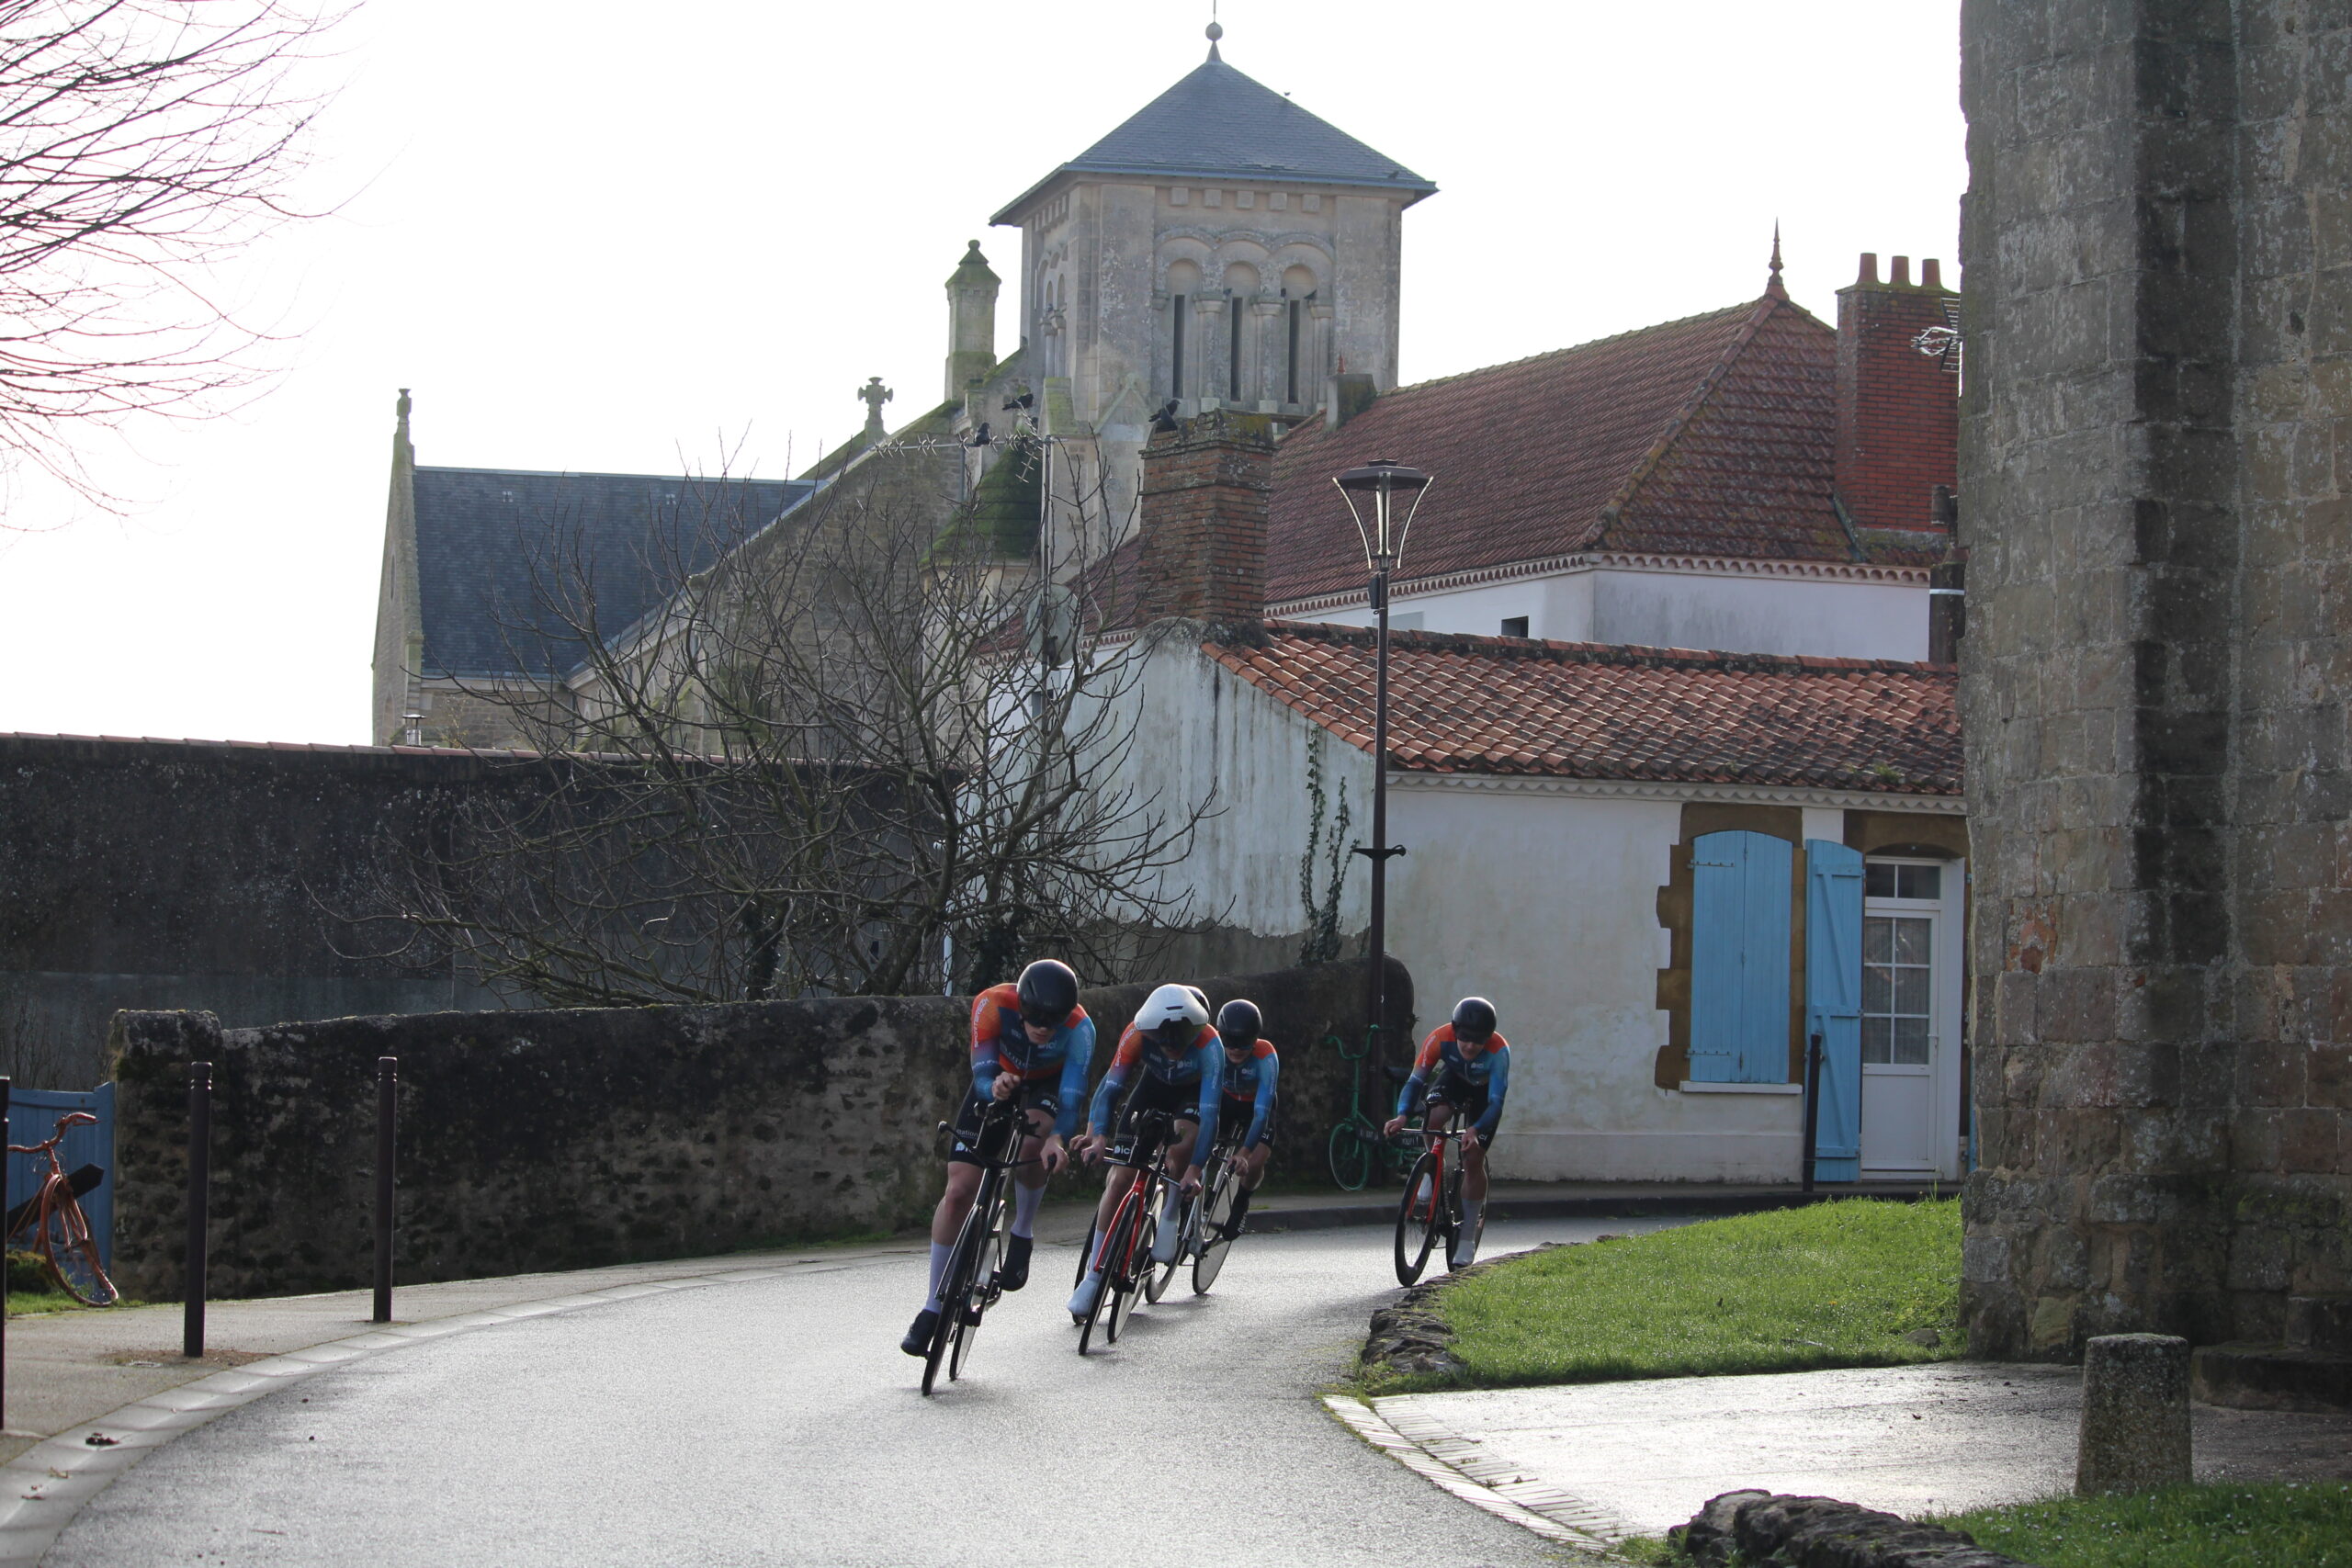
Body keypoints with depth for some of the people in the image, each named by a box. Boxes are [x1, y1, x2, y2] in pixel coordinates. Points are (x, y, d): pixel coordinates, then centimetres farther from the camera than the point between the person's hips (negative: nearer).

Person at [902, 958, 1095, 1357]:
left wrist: (1058, 1139, -56)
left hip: (1046, 1087, -1)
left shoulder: (1079, 1028, -33)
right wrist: (995, 1086, -58)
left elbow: (1073, 1095, -38)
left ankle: (1023, 1234, -7)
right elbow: (982, 1072, -35)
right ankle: (934, 1307, 1)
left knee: (1032, 1145, -36)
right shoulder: (992, 1005, -33)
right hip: (996, 1083, 1)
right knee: (959, 1190, -9)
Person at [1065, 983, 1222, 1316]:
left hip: (1193, 1092, -2)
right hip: (1154, 1086, 2)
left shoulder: (1208, 1045, -37)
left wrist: (1194, 1169, -44)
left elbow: (1210, 1113, -38)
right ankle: (1095, 1275, -3)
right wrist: (1097, 1136, -44)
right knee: (1120, 1175, -9)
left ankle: (1170, 1216, -4)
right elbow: (1110, 1085, -31)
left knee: (1181, 1148, -34)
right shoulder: (1138, 1034, -32)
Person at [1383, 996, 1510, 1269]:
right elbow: (1416, 1080, -31)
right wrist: (1402, 1115, -48)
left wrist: (1475, 1131, -55)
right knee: (1434, 1118, -33)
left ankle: (1466, 1240, -1)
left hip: (1484, 1091, -2)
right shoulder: (1440, 1039, -33)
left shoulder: (1499, 1050, -37)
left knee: (1473, 1160, -11)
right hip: (1454, 1079, 2)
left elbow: (1496, 1101, -38)